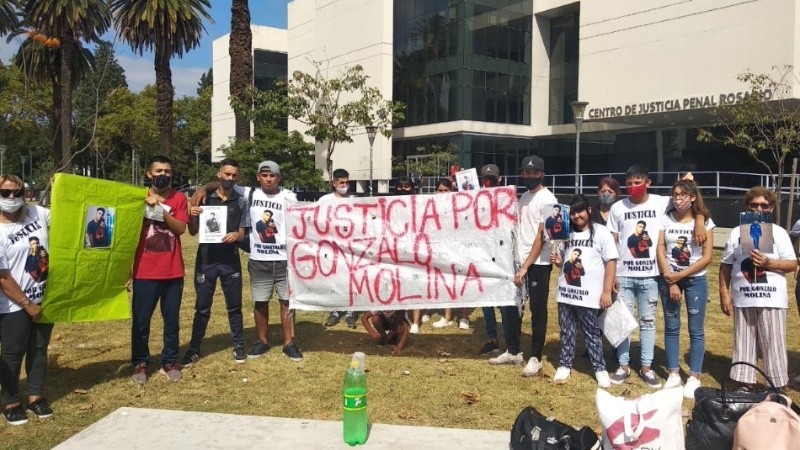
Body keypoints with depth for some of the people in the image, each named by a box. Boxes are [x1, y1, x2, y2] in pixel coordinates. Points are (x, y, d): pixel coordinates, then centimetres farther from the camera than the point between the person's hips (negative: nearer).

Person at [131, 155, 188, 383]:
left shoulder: (179, 198, 4)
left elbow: (181, 228, -8)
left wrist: (160, 209, -19)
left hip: (173, 271, 1)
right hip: (145, 272, -1)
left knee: (172, 320, 9)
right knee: (141, 321, 5)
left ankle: (170, 362, 21)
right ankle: (140, 363, 20)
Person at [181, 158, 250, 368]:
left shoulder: (241, 202, 3)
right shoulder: (204, 198, 1)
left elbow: (242, 233, 4)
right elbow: (193, 232, 4)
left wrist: (236, 235, -19)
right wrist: (192, 215, -16)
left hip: (231, 260, 0)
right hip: (206, 259, 0)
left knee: (234, 306, 9)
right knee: (202, 307, 7)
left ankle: (239, 346, 22)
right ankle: (194, 349, 16)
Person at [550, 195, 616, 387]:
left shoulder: (601, 232, -5)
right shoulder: (567, 233, 12)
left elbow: (611, 262, -9)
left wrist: (606, 291, -13)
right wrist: (558, 260, 0)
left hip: (589, 295, -5)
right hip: (565, 293, 5)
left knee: (592, 333, 5)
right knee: (567, 332, 12)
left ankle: (600, 369, 16)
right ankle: (564, 365, 23)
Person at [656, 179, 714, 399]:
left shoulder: (704, 221, -4)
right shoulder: (665, 219, -1)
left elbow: (707, 257, -7)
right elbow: (660, 250, -4)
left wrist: (680, 276, -12)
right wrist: (670, 282, -9)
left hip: (695, 280, -1)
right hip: (668, 279, 1)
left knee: (696, 330, 2)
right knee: (671, 328, 7)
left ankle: (694, 377, 10)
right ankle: (673, 374, 16)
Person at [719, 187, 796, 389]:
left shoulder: (779, 232, 2)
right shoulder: (737, 232, 7)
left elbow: (792, 264, -1)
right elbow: (726, 265, 7)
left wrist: (768, 263, -17)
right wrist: (724, 293, 1)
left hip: (772, 299, -2)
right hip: (743, 299, 2)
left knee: (773, 346, 2)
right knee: (744, 344, 9)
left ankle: (777, 389, 12)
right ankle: (745, 386, 19)